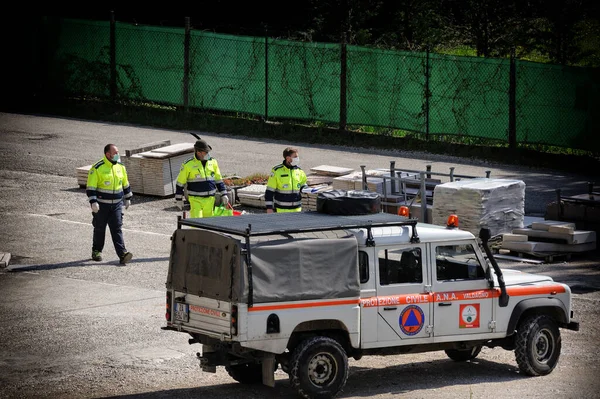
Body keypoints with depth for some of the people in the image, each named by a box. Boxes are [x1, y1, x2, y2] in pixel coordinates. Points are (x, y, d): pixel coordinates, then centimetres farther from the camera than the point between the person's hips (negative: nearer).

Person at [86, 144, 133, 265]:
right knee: (100, 229, 10)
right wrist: (93, 202, -20)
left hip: (116, 204, 3)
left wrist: (128, 198, 22)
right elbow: (90, 187, -13)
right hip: (101, 205, -3)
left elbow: (125, 184, 18)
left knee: (117, 229, -5)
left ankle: (122, 254, -14)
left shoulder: (120, 167, 5)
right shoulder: (97, 168, -13)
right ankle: (96, 251, 28)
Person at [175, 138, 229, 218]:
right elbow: (180, 182, 0)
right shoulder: (188, 164, -7)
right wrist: (179, 199, 1)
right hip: (195, 199, -4)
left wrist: (224, 195, 11)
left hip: (210, 199, 4)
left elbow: (218, 180, 16)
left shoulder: (213, 162, 6)